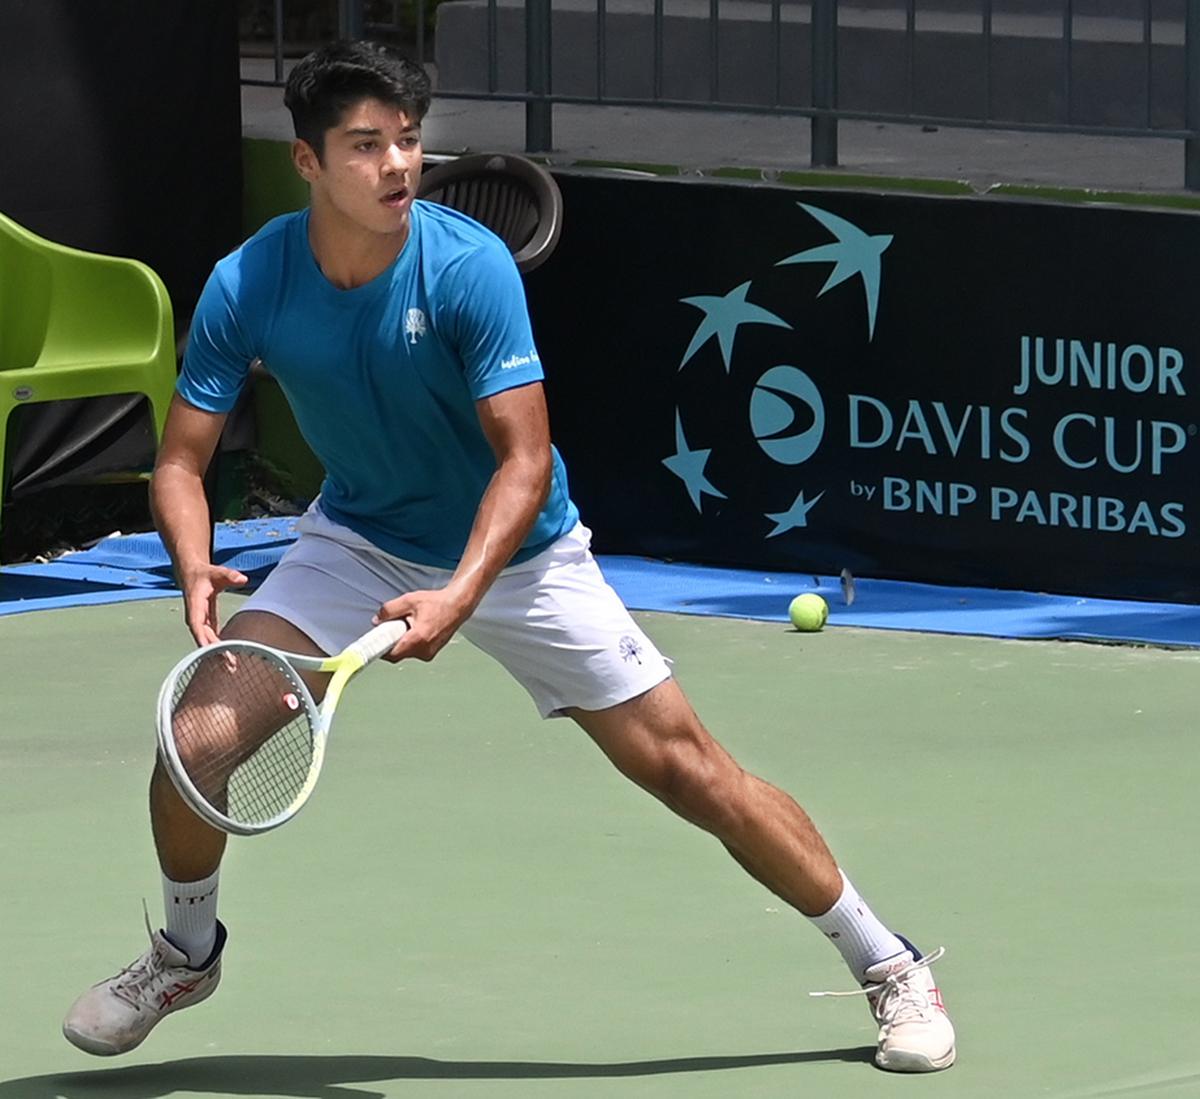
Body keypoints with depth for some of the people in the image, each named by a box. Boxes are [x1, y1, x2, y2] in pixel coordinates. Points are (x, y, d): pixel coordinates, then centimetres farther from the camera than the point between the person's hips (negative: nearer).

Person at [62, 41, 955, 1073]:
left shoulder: (470, 268, -27)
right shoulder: (245, 287, -18)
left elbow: (525, 460, -27)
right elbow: (182, 460, -12)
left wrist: (459, 596, -42)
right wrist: (195, 569, -34)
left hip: (517, 553, -2)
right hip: (358, 542, 2)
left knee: (683, 762, -7)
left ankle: (889, 967, 6)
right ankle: (186, 950, 13)